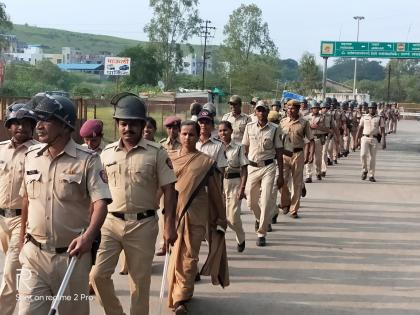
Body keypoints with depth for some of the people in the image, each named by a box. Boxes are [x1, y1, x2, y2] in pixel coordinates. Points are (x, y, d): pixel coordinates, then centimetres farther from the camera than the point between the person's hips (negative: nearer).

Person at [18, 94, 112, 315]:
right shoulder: (31, 156, 6)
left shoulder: (87, 160, -10)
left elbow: (101, 202, -17)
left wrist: (88, 236, -33)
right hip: (34, 253, 3)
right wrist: (23, 235, 22)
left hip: (72, 254, -3)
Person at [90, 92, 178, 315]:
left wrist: (169, 225, -12)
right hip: (110, 222, 3)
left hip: (143, 224, -2)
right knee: (98, 274, -3)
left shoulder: (156, 153, -5)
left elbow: (169, 190, -5)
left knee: (140, 281, 7)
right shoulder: (107, 152, 5)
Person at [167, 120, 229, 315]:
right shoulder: (169, 158, 5)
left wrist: (221, 219, 4)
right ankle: (184, 292, 27)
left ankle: (180, 299, 2)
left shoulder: (206, 162, -3)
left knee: (189, 256, -2)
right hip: (174, 213, 3)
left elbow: (214, 192, 2)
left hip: (196, 215, -3)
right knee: (176, 254, 10)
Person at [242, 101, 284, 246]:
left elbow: (279, 153, 0)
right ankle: (260, 219, 42)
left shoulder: (274, 129, -3)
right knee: (251, 201, 10)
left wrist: (280, 175, -1)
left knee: (265, 201, -7)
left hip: (268, 167, -2)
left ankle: (261, 233, 2)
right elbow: (245, 149, 8)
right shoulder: (249, 127, 3)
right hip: (252, 167, 2)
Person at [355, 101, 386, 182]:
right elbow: (360, 129, 11)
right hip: (365, 138, 0)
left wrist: (383, 141, -10)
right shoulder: (364, 117, 9)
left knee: (373, 158, 3)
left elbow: (382, 130, -1)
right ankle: (364, 170, 6)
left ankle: (371, 176, 12)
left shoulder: (379, 118, 4)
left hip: (374, 139, 0)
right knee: (363, 154, -17)